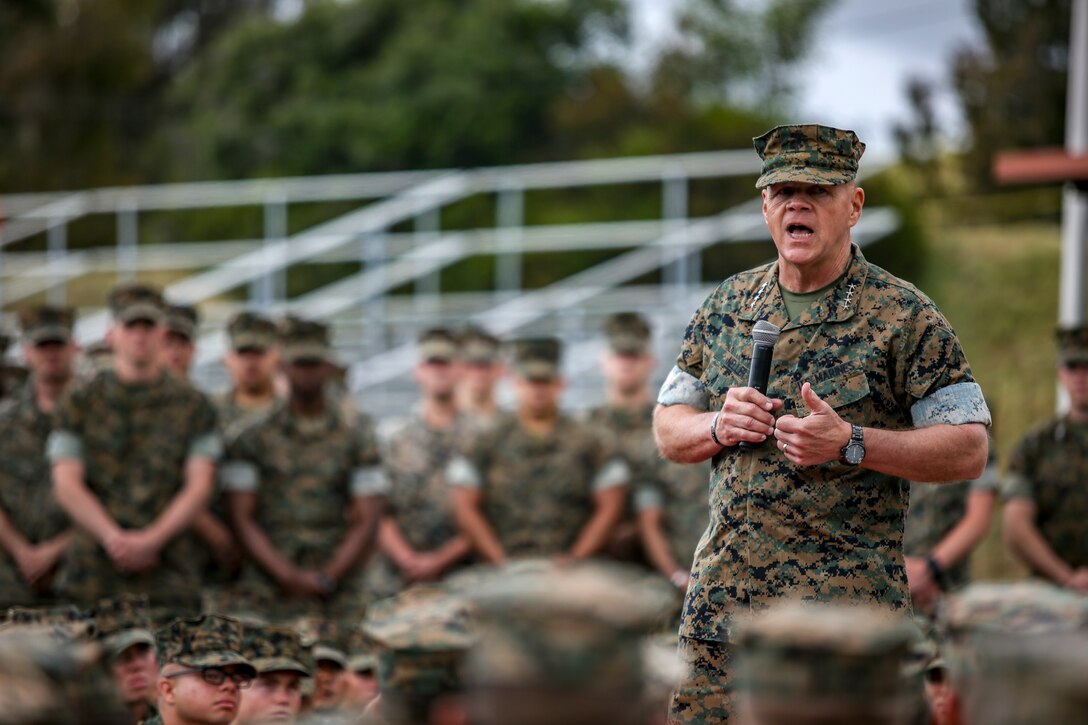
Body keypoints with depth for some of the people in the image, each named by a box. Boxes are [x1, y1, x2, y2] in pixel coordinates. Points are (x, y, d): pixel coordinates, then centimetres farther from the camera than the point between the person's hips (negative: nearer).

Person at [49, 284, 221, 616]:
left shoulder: (192, 405, 11)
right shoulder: (79, 404, 11)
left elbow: (200, 486, 4)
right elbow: (66, 484, 3)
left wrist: (152, 540, -10)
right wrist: (114, 538, -12)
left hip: (169, 569, 0)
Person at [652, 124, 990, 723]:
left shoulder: (903, 315, -3)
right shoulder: (728, 305, 12)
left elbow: (968, 450, -5)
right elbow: (668, 428, 18)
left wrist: (850, 444, -18)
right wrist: (718, 428, -5)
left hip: (849, 606, -4)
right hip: (723, 602, 4)